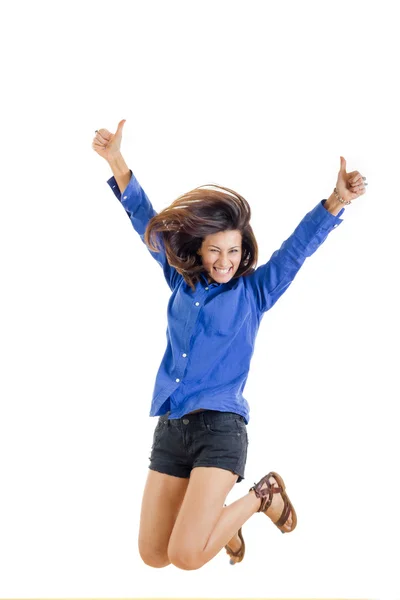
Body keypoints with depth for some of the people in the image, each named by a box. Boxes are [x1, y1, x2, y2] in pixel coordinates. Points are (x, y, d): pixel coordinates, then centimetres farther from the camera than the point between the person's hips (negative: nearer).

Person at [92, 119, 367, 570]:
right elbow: (148, 223, 16)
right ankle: (211, 515, 35)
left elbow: (298, 247, -7)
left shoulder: (254, 290, 3)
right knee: (153, 556, 5)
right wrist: (116, 162, 13)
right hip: (170, 428, 5)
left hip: (220, 426, -4)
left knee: (186, 557, -16)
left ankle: (261, 496, 10)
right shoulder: (181, 281, 11)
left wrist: (336, 202, -23)